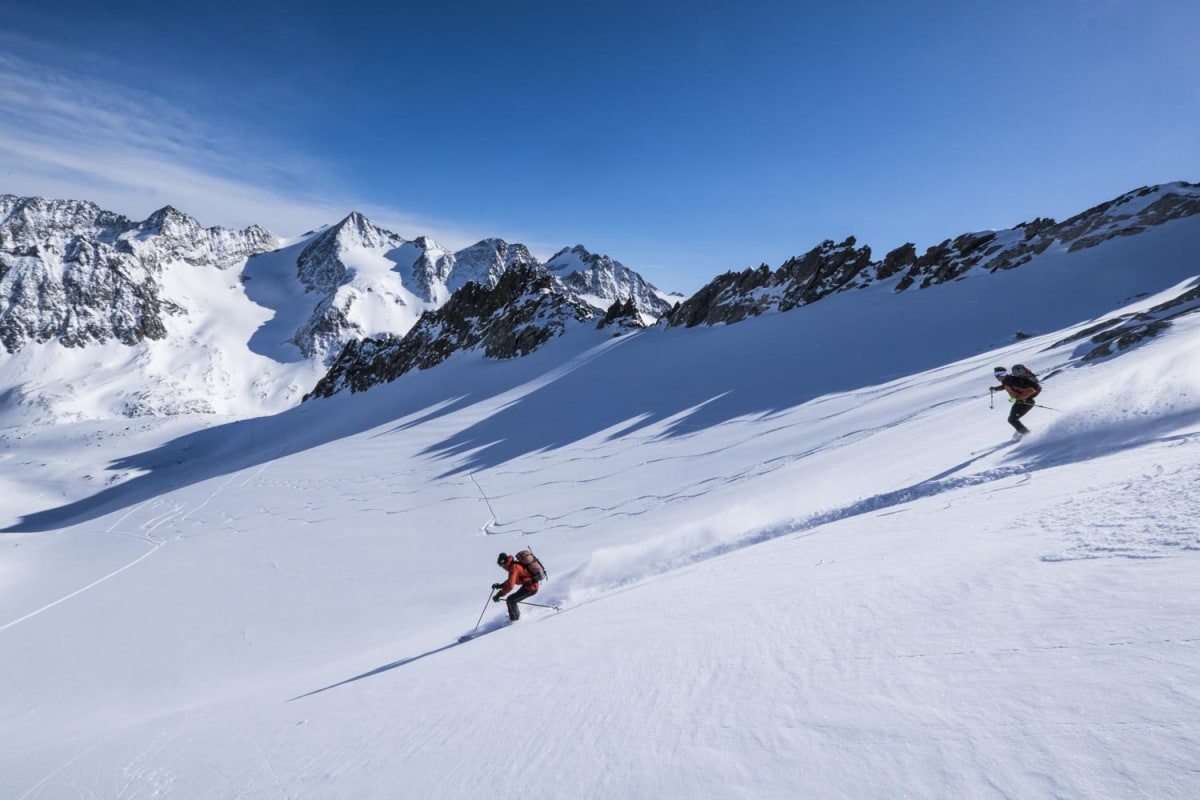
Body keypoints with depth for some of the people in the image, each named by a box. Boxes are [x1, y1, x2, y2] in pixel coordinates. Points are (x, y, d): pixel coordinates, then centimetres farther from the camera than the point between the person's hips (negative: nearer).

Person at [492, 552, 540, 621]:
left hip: (530, 588, -9)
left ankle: (514, 619, 4)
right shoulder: (515, 565, 11)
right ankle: (516, 616, 36)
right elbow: (511, 580, 26)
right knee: (513, 599, 19)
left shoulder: (514, 567, -18)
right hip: (534, 585, 10)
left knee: (510, 600, -7)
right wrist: (500, 585, 18)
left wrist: (499, 595, -20)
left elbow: (510, 585, -25)